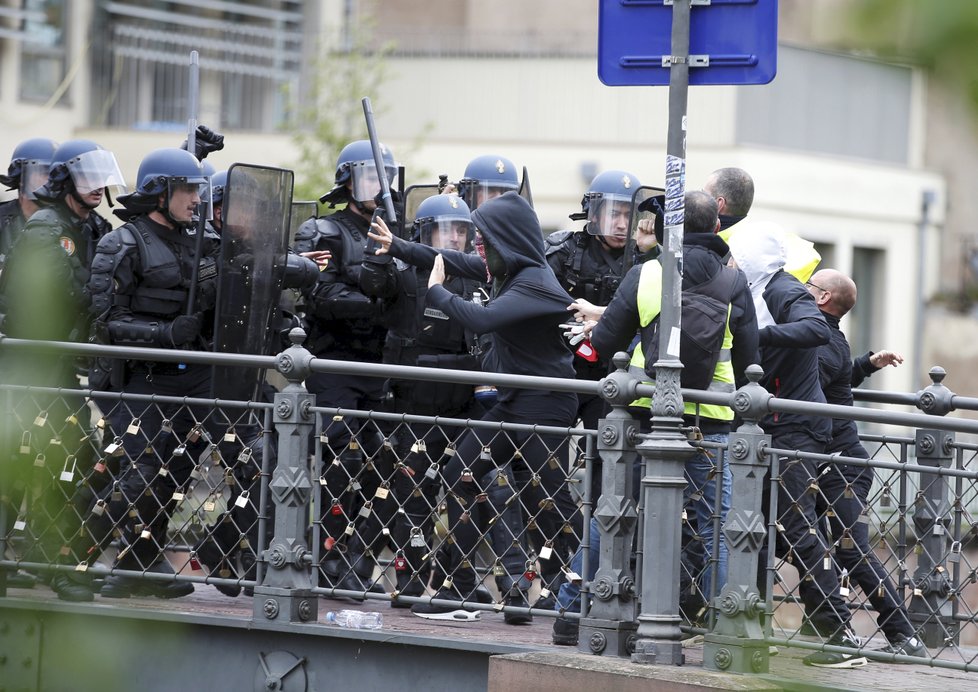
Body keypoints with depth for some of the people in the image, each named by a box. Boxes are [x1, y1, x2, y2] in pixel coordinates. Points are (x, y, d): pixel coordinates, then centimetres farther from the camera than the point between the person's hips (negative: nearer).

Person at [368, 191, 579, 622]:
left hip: (544, 406, -10)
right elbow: (455, 263, 23)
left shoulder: (534, 284, -20)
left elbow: (480, 319, -32)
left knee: (552, 504, -8)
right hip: (511, 401, 10)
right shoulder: (508, 270, 7)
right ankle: (458, 591, 10)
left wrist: (437, 292, -16)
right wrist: (396, 247, 24)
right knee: (460, 477, 7)